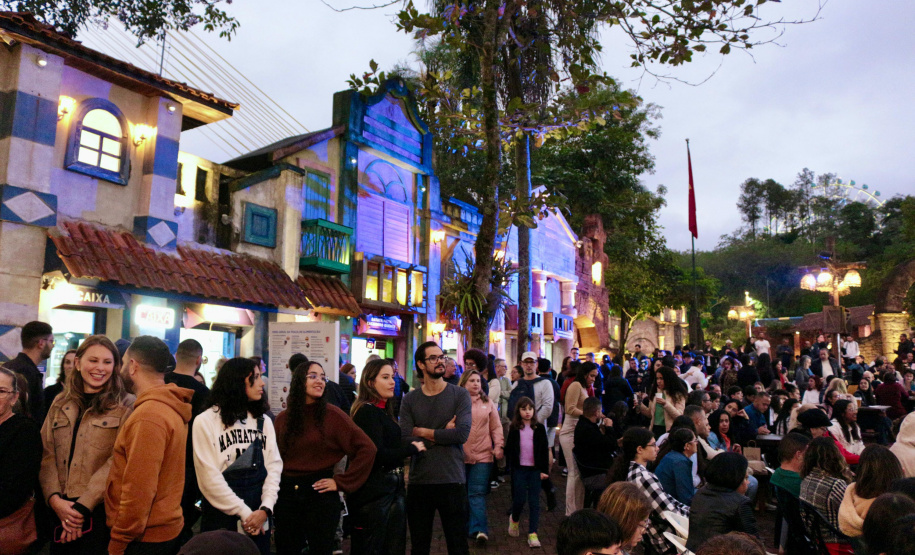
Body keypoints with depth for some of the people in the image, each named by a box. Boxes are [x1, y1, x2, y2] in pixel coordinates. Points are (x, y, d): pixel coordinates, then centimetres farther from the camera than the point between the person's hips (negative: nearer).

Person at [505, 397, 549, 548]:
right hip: (519, 469, 0)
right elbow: (509, 449, 3)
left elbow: (545, 450, 3)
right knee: (519, 499, 2)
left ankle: (532, 533, 6)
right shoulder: (514, 428, 1)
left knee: (534, 502, 0)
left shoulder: (539, 428, 2)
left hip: (535, 469, 1)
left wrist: (544, 469, -1)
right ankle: (514, 519, 32)